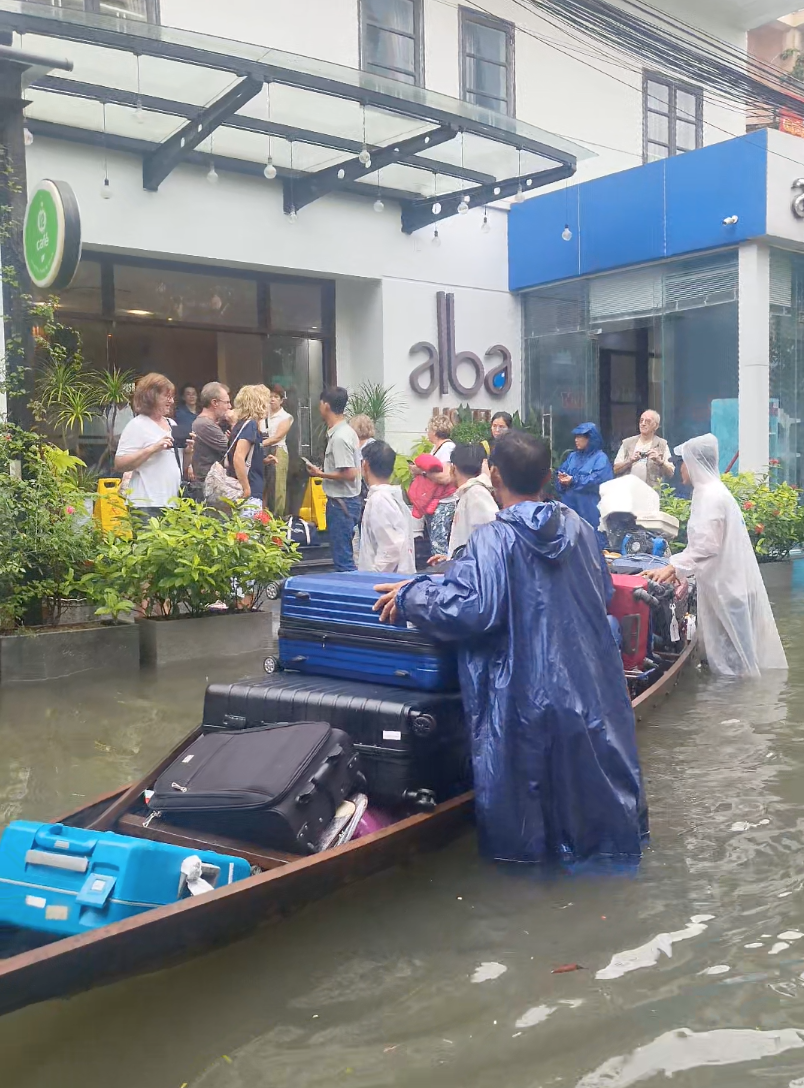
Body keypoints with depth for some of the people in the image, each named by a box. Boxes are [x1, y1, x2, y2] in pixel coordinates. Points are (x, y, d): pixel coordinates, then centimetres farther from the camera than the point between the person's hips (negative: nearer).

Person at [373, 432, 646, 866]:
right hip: (591, 691, 6)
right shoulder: (578, 527, 4)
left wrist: (409, 595, -13)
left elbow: (468, 608, -28)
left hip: (525, 697, -5)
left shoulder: (494, 539, -15)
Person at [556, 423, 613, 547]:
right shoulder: (573, 456, 18)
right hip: (570, 504, 6)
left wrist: (573, 481, -21)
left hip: (590, 508, -6)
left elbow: (596, 479, -16)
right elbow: (561, 472, 10)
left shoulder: (600, 458, -3)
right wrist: (563, 479, -14)